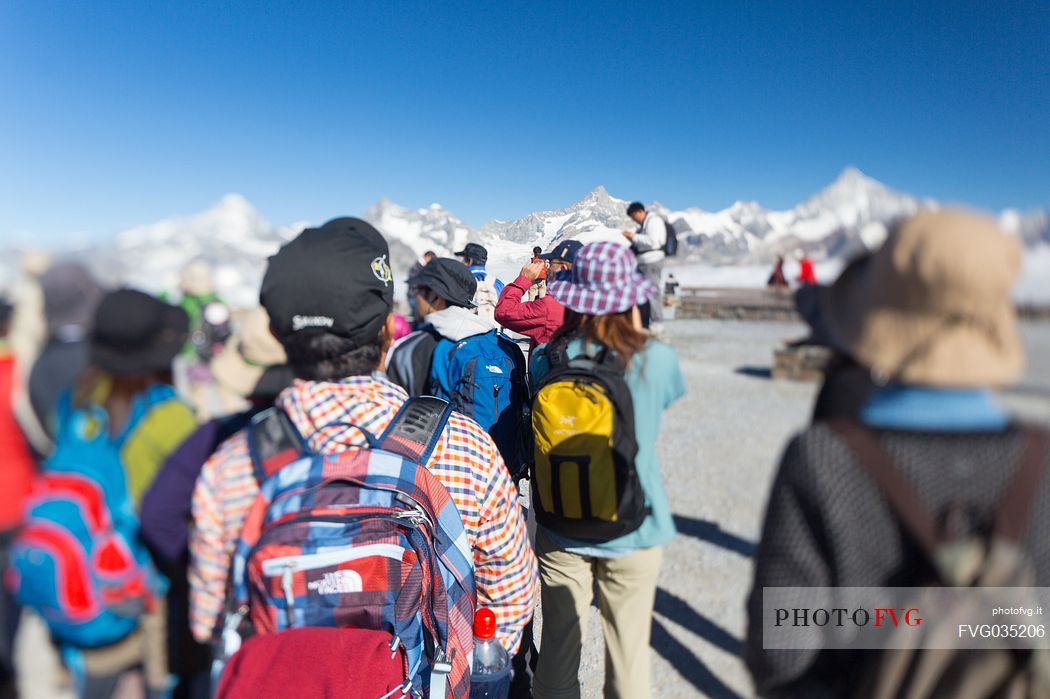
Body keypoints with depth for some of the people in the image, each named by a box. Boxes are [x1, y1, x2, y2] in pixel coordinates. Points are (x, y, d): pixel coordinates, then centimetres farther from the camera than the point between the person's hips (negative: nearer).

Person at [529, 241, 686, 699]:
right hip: (632, 530, -1)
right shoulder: (655, 359, -15)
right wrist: (637, 333, 11)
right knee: (629, 654, 17)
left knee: (558, 650, 17)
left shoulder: (545, 358, -11)